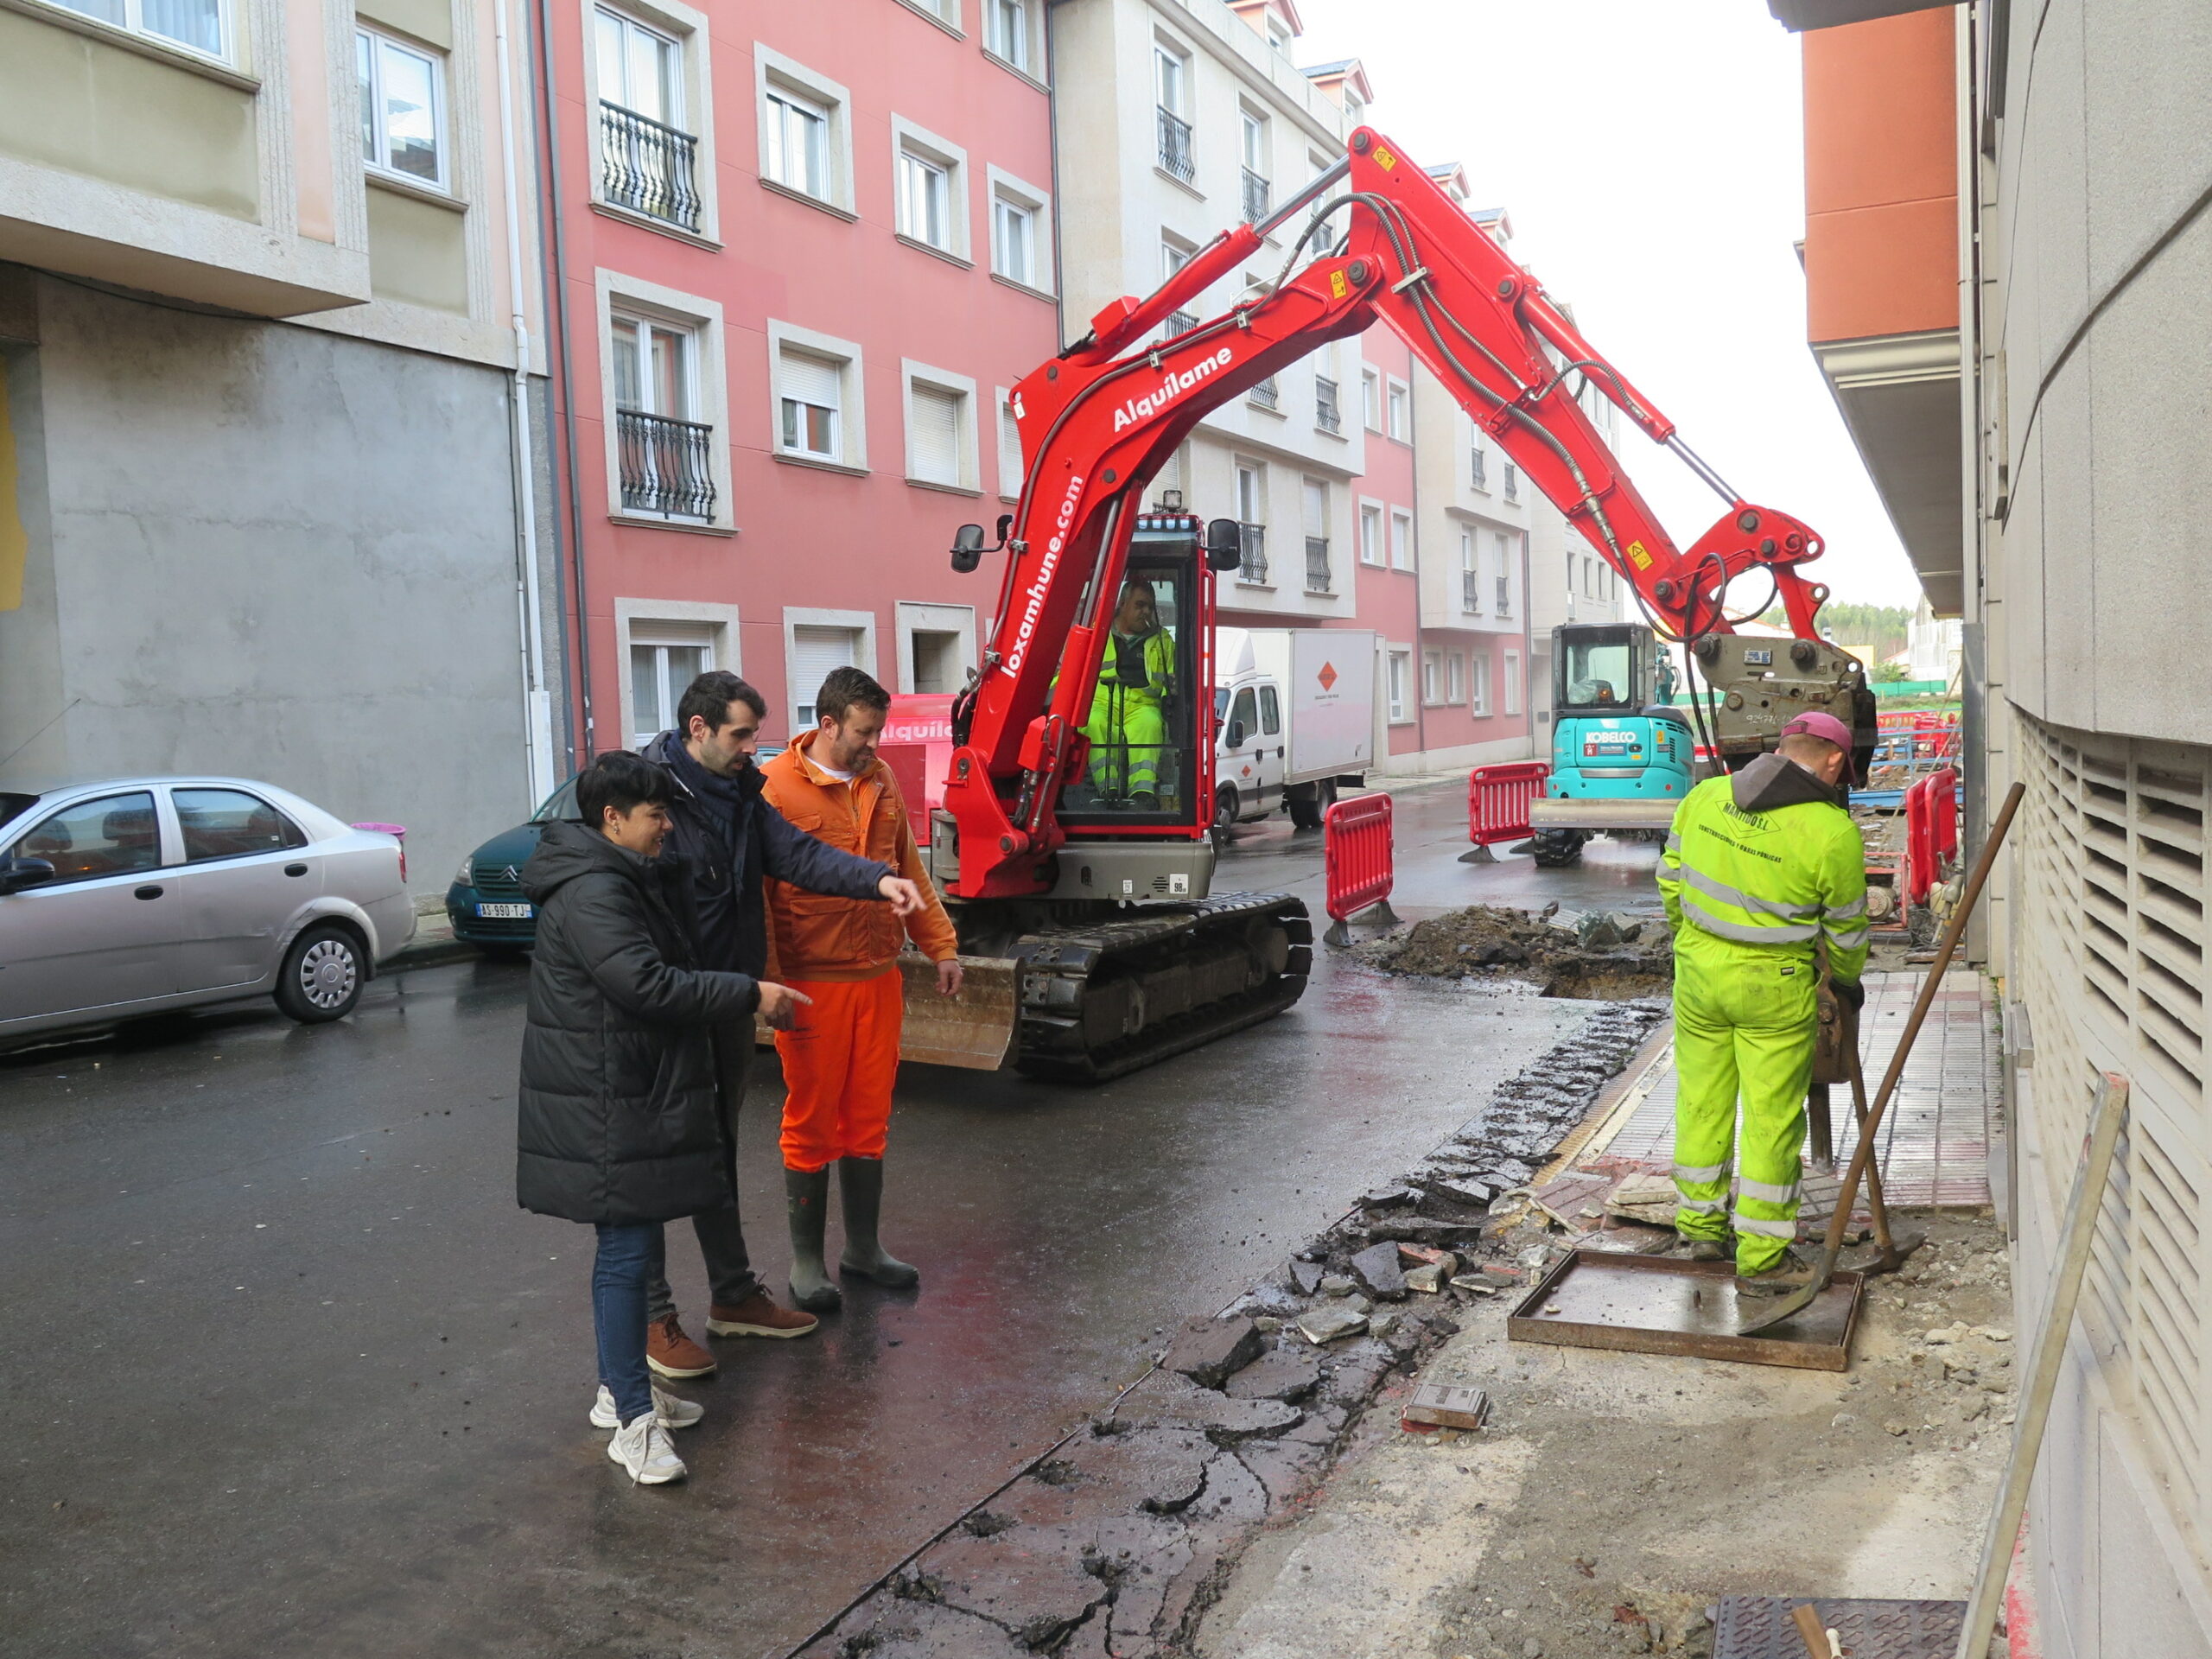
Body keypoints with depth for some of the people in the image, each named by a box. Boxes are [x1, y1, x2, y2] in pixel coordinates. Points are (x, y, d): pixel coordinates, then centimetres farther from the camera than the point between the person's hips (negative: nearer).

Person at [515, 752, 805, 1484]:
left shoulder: (630, 881, 15)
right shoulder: (590, 893, -19)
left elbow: (667, 969, 26)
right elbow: (647, 984, -27)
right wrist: (748, 994, -21)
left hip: (636, 1098, 11)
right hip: (606, 1106, -11)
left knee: (633, 1245, 17)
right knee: (627, 1250, -6)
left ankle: (620, 1388, 29)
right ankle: (634, 1421, 0)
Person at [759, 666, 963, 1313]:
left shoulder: (881, 782, 10)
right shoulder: (776, 788, -11)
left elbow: (909, 870, 17)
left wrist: (941, 946, 13)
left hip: (879, 979, 6)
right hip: (813, 986, -6)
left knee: (869, 1120, 14)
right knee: (812, 1125, 5)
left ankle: (863, 1246, 28)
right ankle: (805, 1260, 19)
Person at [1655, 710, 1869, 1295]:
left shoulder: (1704, 796, -2)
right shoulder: (1833, 832, -14)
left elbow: (1671, 880, 8)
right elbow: (1845, 928, -2)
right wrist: (1848, 981, 18)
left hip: (1697, 969, 5)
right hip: (1774, 986, -4)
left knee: (1701, 1103, 16)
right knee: (1772, 1119, 6)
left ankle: (1701, 1227, 31)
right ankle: (1761, 1259, 14)